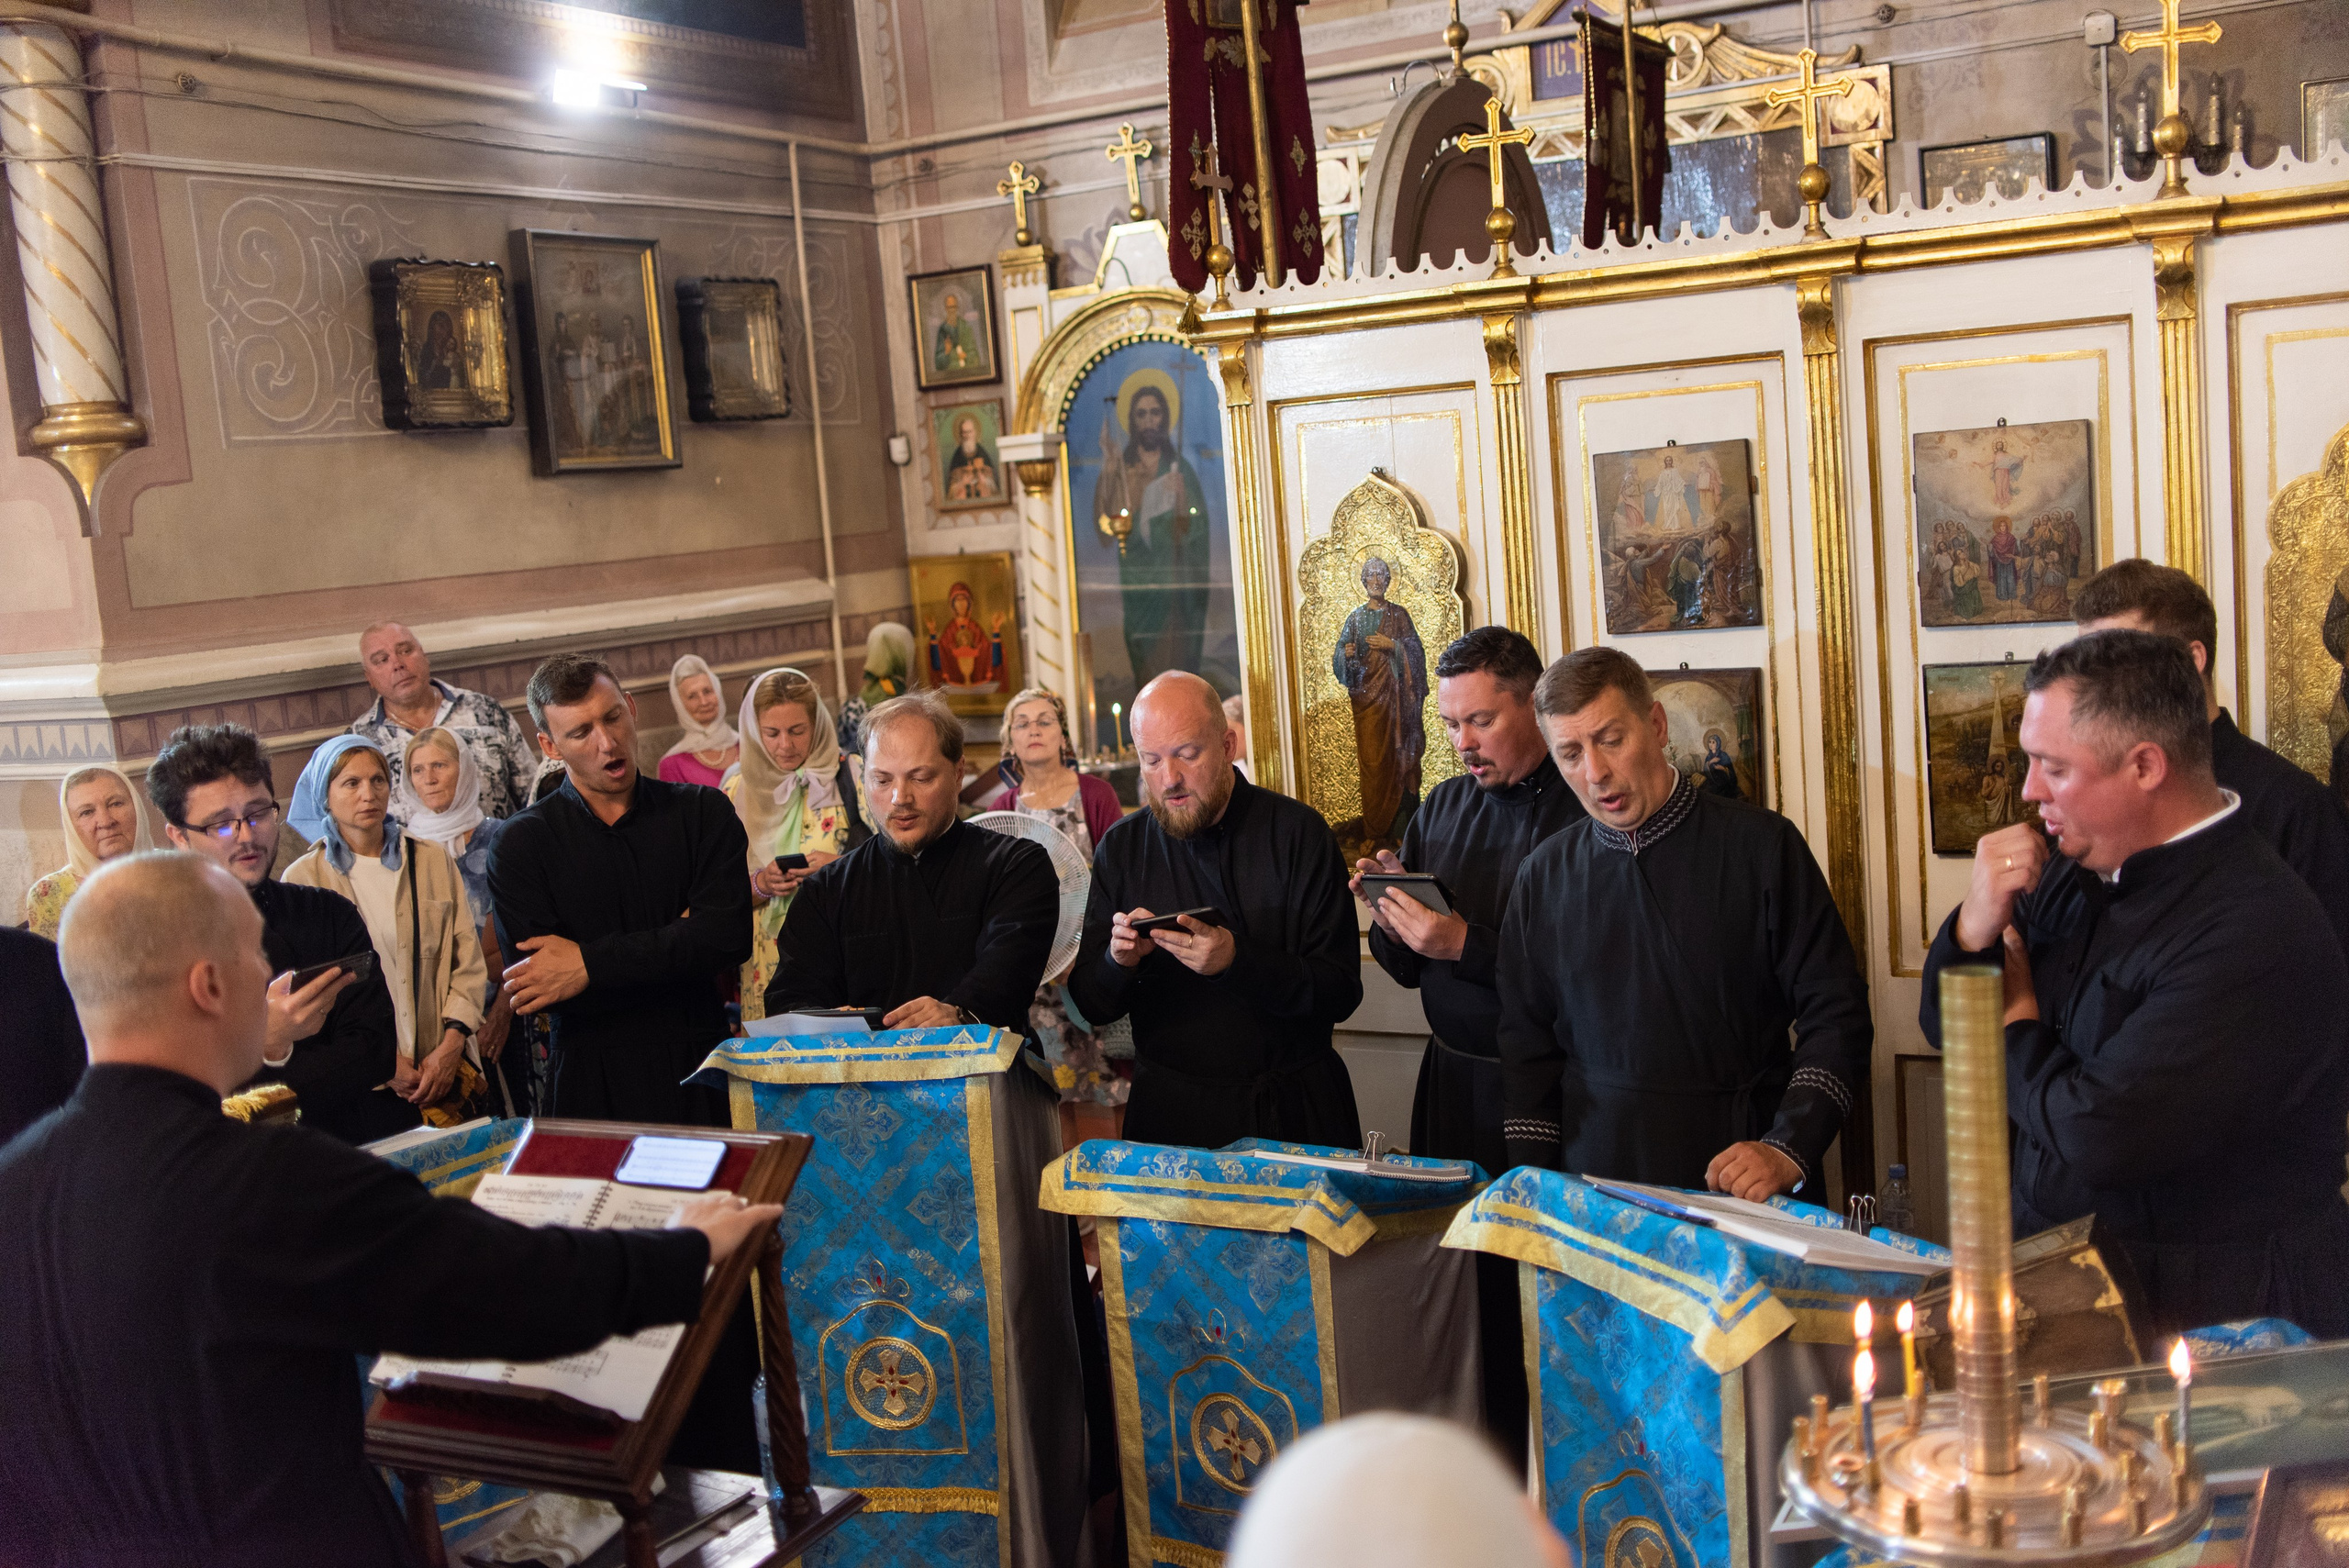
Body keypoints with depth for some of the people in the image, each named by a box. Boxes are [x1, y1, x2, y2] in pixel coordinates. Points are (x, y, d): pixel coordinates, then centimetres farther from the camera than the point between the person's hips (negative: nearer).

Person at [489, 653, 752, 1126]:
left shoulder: (703, 812, 3)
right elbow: (534, 992, -11)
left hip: (703, 1073, 1)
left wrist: (590, 964, -15)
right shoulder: (521, 844, -1)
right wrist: (680, 947, -11)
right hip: (594, 1089, -1)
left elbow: (729, 937, -11)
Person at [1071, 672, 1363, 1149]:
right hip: (1169, 1109, 2)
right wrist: (1119, 961, -15)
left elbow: (1342, 992, -11)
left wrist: (1236, 961, -24)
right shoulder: (1120, 849, 4)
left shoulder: (1299, 833, -5)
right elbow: (1092, 1006, 6)